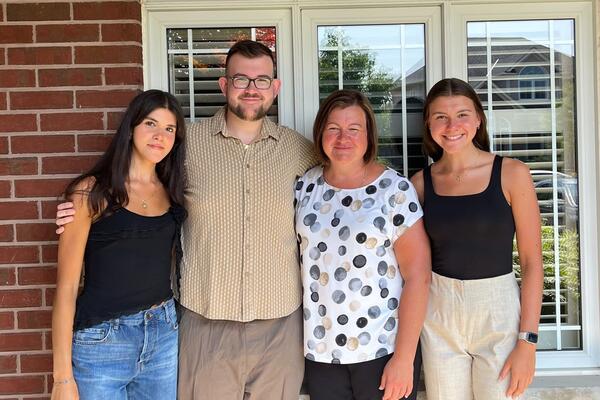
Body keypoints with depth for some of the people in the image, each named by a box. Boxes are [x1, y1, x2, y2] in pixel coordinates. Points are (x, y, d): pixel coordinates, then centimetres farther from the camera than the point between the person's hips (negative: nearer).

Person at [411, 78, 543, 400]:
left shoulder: (511, 174, -6)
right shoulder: (421, 183, 0)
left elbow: (531, 261, -6)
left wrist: (527, 340, -10)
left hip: (499, 312, -2)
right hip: (439, 315, 2)